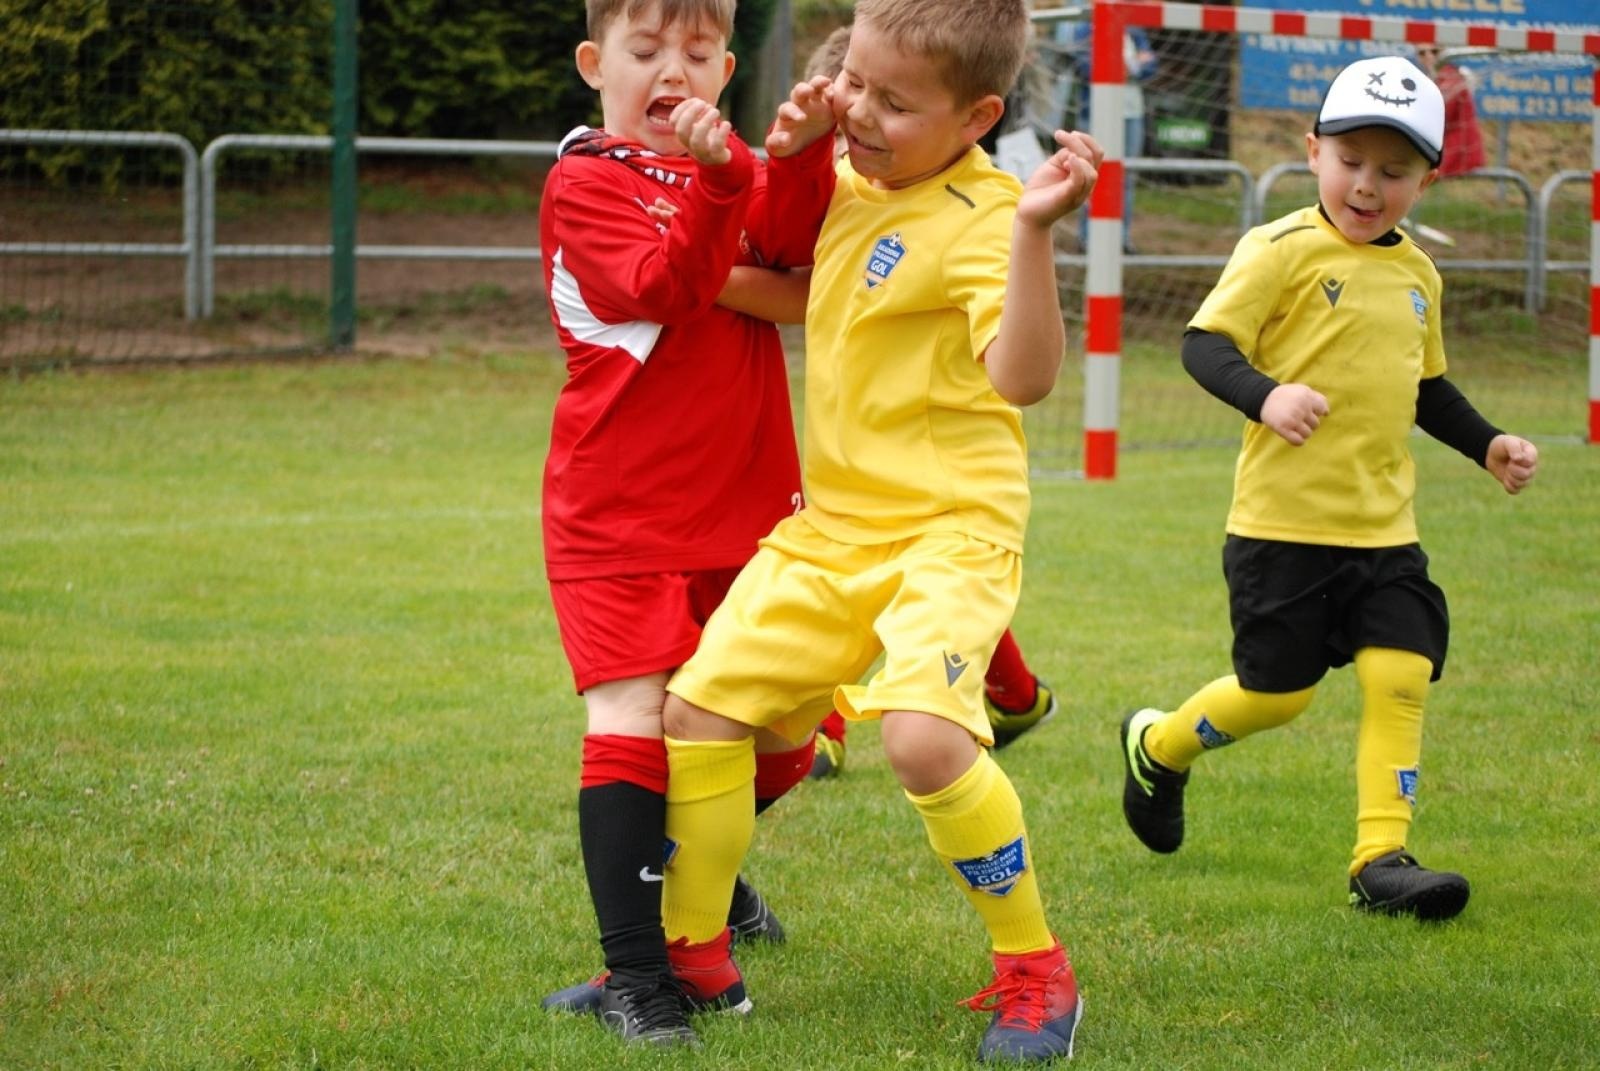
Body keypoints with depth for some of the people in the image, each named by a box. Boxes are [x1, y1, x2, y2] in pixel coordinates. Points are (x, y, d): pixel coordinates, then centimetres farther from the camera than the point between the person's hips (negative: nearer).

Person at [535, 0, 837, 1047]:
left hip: (746, 508, 6)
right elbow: (662, 288, -21)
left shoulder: (735, 167, 12)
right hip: (620, 516, -6)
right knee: (632, 720, -14)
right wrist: (715, 183, -33)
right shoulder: (583, 184, -5)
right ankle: (633, 976, -10)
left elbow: (795, 244, -10)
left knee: (783, 732, 10)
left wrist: (804, 153, -27)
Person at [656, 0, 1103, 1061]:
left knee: (924, 734, -29)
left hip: (947, 528, -8)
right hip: (831, 527, 8)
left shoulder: (977, 218, -17)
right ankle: (694, 953, 24)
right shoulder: (849, 186, 7)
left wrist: (1034, 229, -43)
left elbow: (1023, 375, -30)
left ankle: (1035, 972, -9)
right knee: (700, 704, 5)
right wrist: (786, 156, 7)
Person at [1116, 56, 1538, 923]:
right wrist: (1265, 396, -32)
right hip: (1285, 521, -5)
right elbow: (1204, 343, -15)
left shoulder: (1418, 274, 12)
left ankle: (1382, 859, -5)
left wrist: (1488, 445, 15)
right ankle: (1157, 747, 30)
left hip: (1386, 528, 5)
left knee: (1401, 676, -9)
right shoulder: (1283, 250, -9)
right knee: (1276, 693, 2)